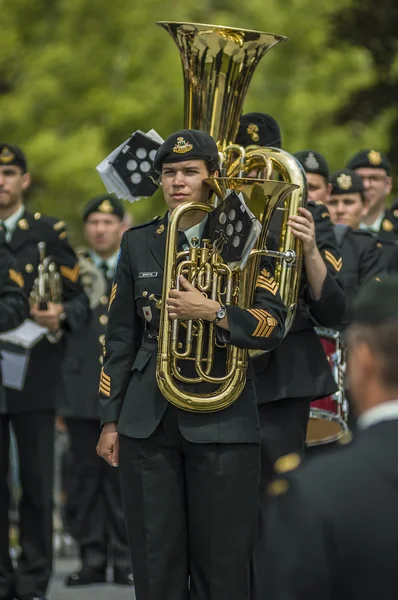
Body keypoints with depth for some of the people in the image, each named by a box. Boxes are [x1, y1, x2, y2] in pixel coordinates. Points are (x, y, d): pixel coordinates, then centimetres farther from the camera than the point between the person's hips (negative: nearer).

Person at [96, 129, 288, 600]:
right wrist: (110, 420, 8)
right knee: (156, 561, 3)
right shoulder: (138, 244, 10)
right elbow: (121, 336, 12)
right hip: (147, 421, 2)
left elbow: (273, 325, -6)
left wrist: (212, 312, -21)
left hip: (221, 420, -2)